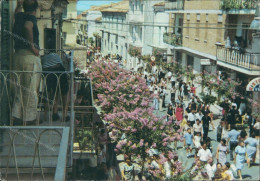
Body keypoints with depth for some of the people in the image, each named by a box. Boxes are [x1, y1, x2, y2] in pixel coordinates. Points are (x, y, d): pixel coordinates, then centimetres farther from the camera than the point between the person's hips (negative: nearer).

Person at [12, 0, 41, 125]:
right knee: (31, 91, -1)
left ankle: (16, 119, 13)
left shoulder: (18, 16, 13)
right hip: (30, 56, -7)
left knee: (19, 89, 13)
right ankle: (29, 120, 3)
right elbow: (27, 27, -29)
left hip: (17, 55, 7)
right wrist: (33, 46, -21)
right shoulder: (31, 18, -8)